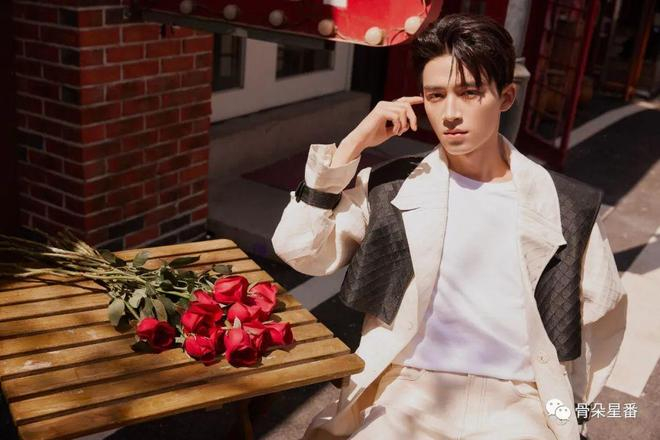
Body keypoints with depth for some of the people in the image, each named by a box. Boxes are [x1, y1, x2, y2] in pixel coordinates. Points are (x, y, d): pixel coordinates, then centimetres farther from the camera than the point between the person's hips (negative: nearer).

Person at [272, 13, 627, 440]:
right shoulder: (390, 187, 1)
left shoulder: (567, 208, 1)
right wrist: (351, 146, -10)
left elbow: (602, 321, 14)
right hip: (404, 393, 0)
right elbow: (299, 251, -9)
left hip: (514, 403, 1)